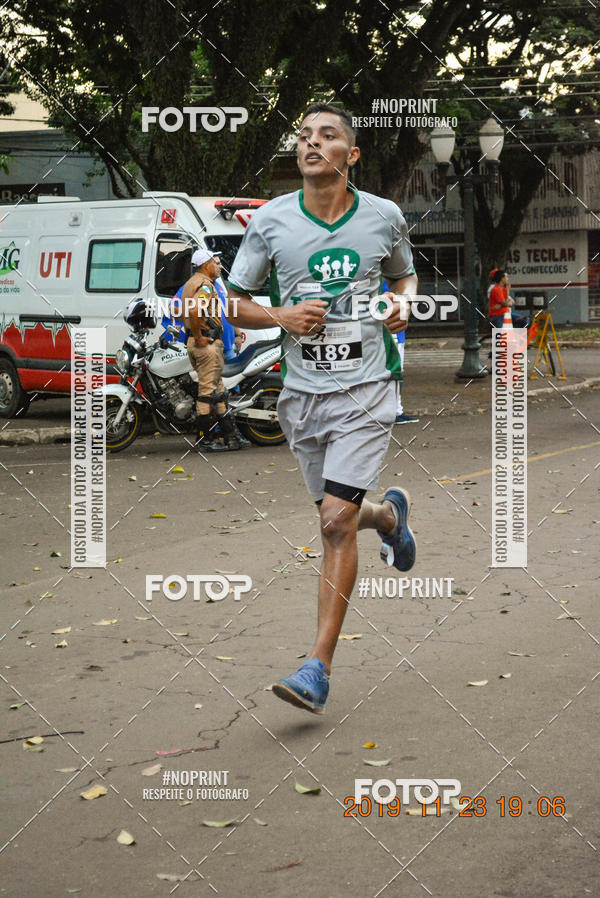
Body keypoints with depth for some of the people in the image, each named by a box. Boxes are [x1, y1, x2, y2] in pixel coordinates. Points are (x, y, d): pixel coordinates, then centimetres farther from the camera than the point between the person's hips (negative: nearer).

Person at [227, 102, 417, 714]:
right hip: (302, 392, 3)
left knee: (337, 522, -14)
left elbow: (404, 274, 21)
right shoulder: (270, 221, 0)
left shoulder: (384, 217, 1)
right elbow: (234, 303, 8)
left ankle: (318, 669, -9)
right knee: (339, 519, 12)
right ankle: (389, 515, 51)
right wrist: (282, 316, -11)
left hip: (366, 388, -2)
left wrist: (402, 306, -1)